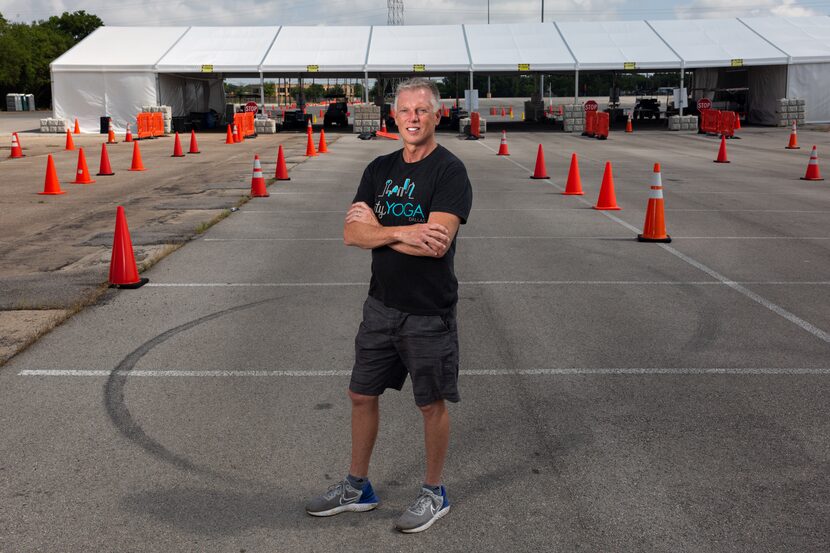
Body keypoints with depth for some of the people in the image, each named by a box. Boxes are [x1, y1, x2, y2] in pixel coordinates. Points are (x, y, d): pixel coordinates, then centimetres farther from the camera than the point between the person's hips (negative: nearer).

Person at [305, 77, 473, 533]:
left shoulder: (450, 172, -12)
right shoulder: (380, 169, 8)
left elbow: (437, 243, -24)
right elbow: (352, 233, -3)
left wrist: (376, 226, -13)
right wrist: (403, 232, -19)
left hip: (429, 312, -6)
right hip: (381, 306, 6)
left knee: (431, 405, 8)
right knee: (362, 394, 14)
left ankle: (434, 493, 28)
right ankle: (357, 487, 33)